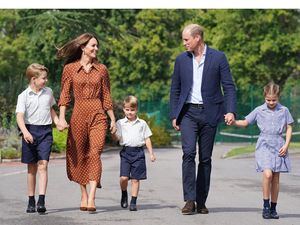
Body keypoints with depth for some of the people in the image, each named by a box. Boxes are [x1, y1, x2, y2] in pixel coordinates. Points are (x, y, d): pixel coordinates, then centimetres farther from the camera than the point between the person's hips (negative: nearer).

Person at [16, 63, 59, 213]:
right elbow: (20, 116, -15)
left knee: (43, 166, -11)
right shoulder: (24, 96, -5)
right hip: (30, 131, -1)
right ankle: (31, 201, 16)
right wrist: (25, 132, -30)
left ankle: (41, 201, -17)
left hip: (45, 131, 1)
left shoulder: (48, 92, 8)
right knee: (31, 167, 7)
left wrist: (58, 122, 12)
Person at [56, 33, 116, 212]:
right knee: (79, 156, 6)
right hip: (78, 115, 0)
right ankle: (84, 195, 21)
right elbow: (65, 95, 3)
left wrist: (113, 119, 12)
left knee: (95, 153, -13)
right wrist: (62, 118, -7)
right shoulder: (70, 68, 4)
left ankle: (92, 199, -19)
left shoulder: (101, 69, 9)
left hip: (98, 116, 0)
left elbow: (106, 96, 13)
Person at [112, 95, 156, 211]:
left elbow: (147, 139, 11)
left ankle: (133, 202, 8)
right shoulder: (120, 123, 7)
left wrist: (151, 153, 8)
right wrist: (113, 133, -20)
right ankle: (124, 194, 18)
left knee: (135, 179, 1)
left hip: (138, 152, 0)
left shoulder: (142, 123, 8)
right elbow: (117, 138, 1)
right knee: (124, 177, -11)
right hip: (126, 151, 0)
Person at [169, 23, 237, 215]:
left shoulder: (218, 57, 0)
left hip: (209, 113, -1)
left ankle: (201, 201, 11)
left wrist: (231, 111, -14)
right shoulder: (181, 60, 8)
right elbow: (175, 89, 14)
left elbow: (229, 86, -1)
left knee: (205, 158, 4)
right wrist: (174, 115, 8)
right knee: (188, 152, -16)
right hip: (188, 112, 1)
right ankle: (189, 200, -16)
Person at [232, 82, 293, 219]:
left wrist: (286, 145, -2)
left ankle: (273, 208, 13)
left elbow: (289, 128, 10)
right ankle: (266, 205, -10)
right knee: (267, 174, -20)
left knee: (275, 178, 4)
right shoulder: (259, 111, 4)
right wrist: (233, 122, -8)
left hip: (279, 147, 2)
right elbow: (245, 123, 10)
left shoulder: (284, 111, 6)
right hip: (264, 146, -1)